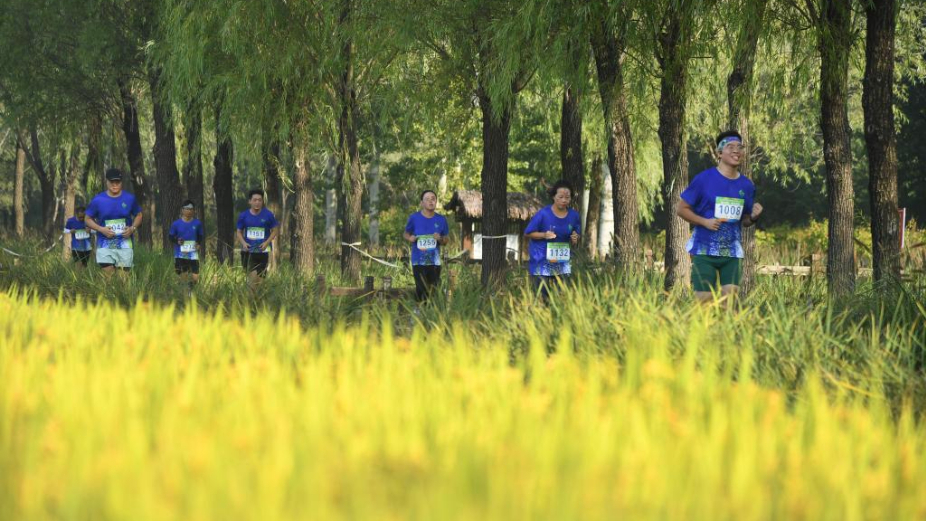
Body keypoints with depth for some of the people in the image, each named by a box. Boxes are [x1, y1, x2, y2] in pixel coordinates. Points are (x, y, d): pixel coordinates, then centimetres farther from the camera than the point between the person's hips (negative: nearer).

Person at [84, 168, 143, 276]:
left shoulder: (129, 199, 3)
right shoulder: (98, 200, -1)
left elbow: (138, 215, 15)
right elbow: (88, 219, 6)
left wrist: (132, 228, -6)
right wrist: (101, 229, -11)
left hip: (125, 244, 1)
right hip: (105, 245, -1)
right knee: (108, 277, -9)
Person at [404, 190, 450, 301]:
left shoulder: (441, 220, 4)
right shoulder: (414, 218, 1)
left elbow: (447, 238, 12)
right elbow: (406, 233, 13)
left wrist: (440, 239, -11)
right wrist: (410, 238, -10)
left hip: (434, 262, 2)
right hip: (418, 261, -2)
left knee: (434, 290, 3)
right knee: (421, 290, -8)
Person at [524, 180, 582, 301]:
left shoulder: (574, 216, 0)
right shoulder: (543, 214, -12)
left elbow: (575, 241, 12)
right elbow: (527, 233, -3)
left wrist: (575, 240, -12)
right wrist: (544, 235, -20)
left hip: (562, 259, 3)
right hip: (542, 260, -3)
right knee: (542, 295, -4)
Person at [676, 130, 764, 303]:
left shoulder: (747, 186, 8)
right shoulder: (704, 179, -5)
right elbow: (682, 209, -1)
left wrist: (753, 217, -5)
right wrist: (704, 222, -15)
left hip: (732, 253, 4)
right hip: (704, 250, -4)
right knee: (704, 299, -5)